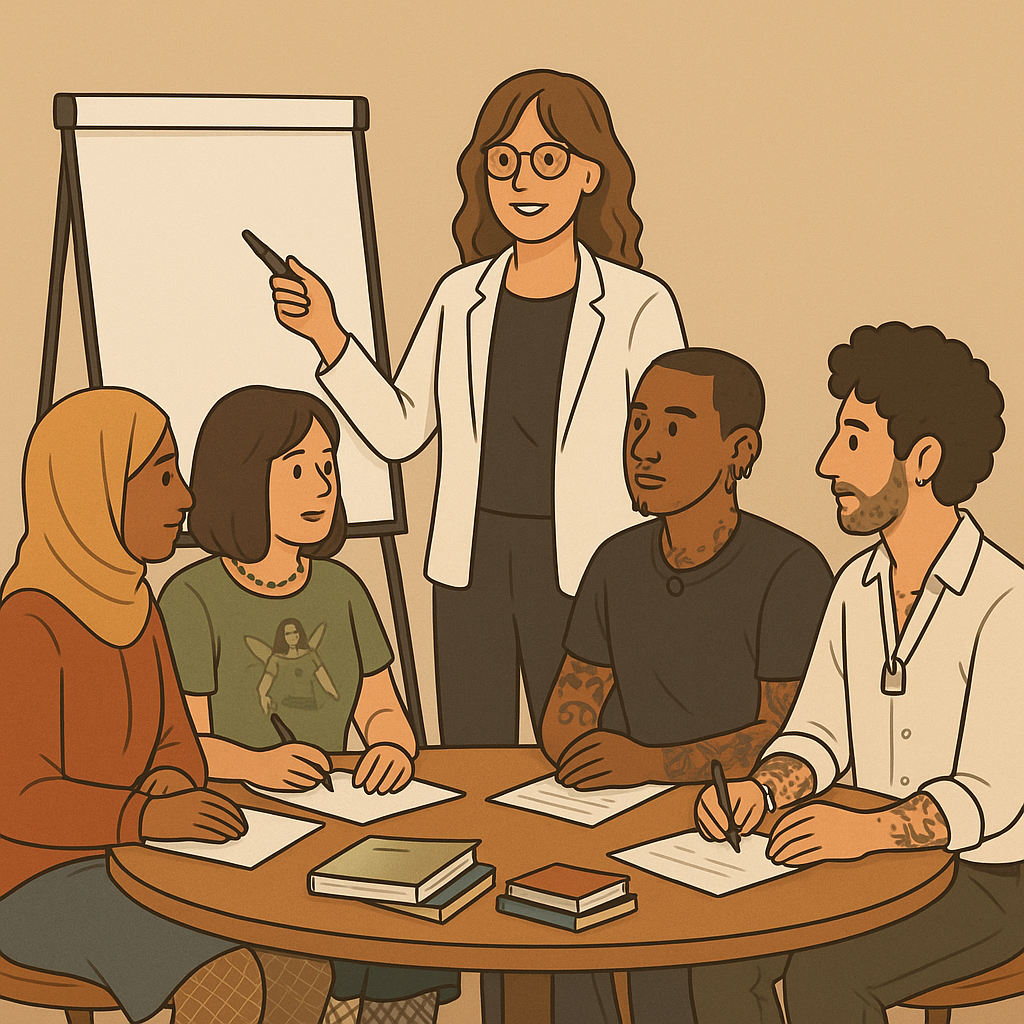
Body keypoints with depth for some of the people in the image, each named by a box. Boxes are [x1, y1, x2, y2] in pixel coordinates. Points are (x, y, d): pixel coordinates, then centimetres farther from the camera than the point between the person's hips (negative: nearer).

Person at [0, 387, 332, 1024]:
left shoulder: (129, 607, 6)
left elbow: (177, 747, 10)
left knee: (306, 962, -12)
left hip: (133, 870, 7)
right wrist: (148, 815, -35)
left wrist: (174, 781, -12)